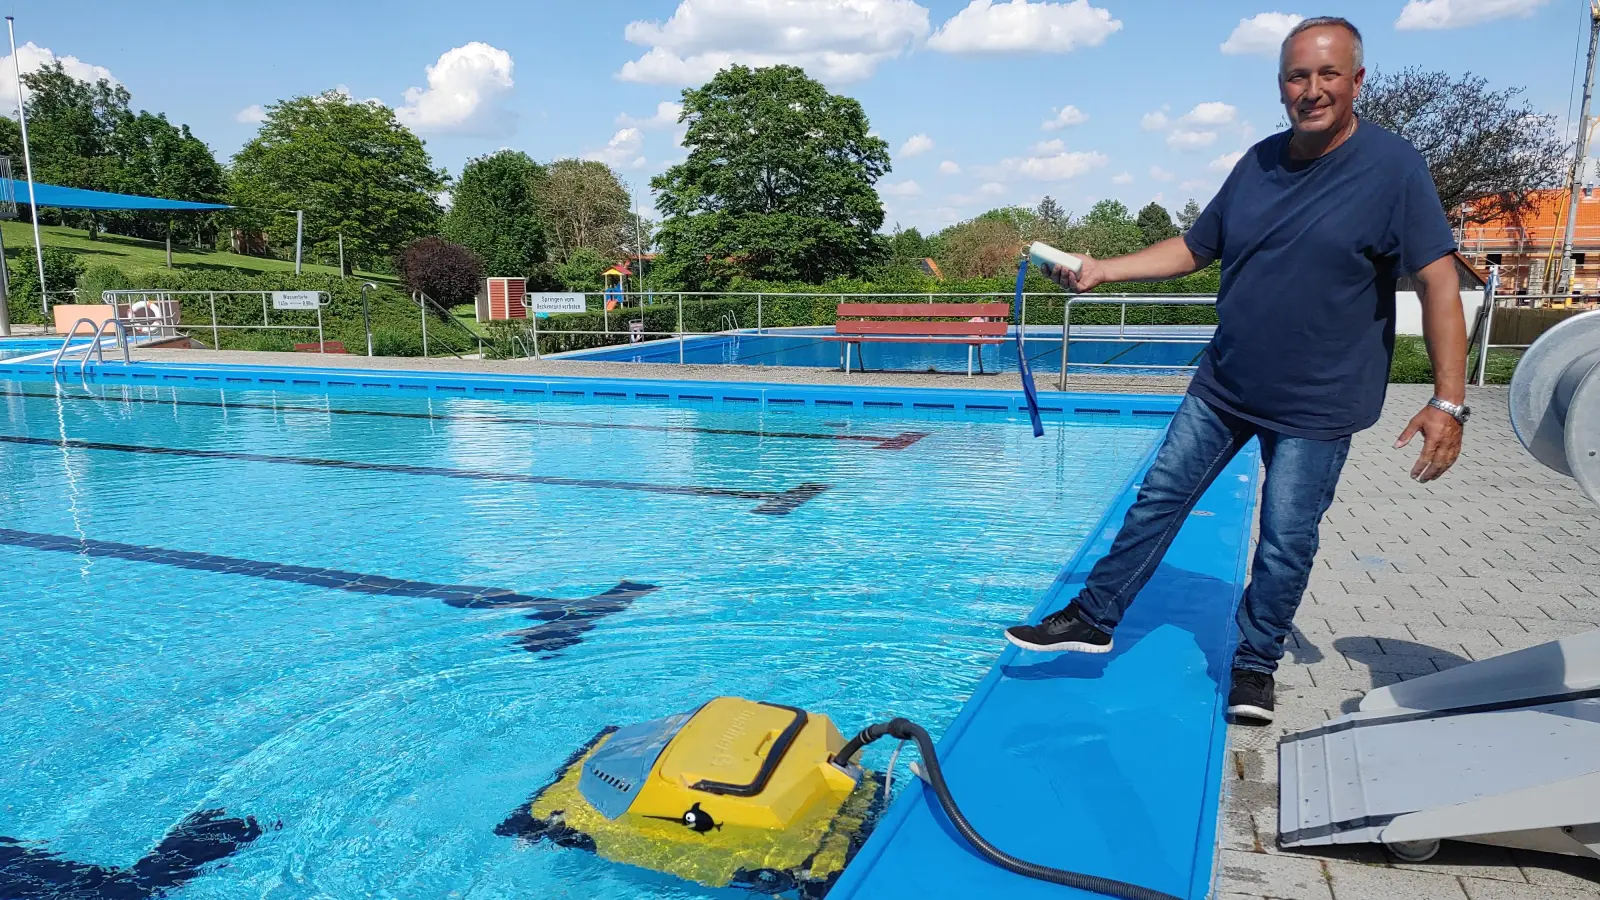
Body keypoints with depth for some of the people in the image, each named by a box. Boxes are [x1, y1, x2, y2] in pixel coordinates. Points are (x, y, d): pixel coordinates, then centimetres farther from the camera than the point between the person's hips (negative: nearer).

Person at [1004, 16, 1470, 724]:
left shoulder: (1394, 168, -12)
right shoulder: (1259, 163, 4)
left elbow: (1440, 283, -15)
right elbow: (1194, 247, 11)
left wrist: (1448, 401, -22)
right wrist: (1101, 271, -1)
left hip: (1315, 404, -5)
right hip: (1222, 385, 5)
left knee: (1286, 544, 4)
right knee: (1159, 496, 8)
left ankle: (1255, 664, 25)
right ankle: (1093, 619, 20)